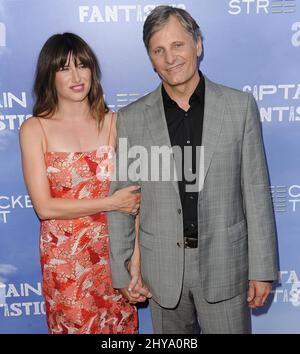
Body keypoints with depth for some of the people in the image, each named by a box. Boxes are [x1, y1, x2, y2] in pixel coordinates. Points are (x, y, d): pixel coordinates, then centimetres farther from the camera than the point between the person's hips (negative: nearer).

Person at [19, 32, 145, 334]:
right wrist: (110, 202, -12)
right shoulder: (34, 129, -4)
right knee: (75, 326, 15)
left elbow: (133, 199, -5)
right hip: (65, 262, -1)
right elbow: (44, 207, -9)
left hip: (114, 253, 1)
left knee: (121, 327, 16)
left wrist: (136, 264, -10)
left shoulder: (113, 122, -2)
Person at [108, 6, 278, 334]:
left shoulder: (240, 106, -3)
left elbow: (256, 192, -3)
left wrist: (262, 268, -3)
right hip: (161, 268, 1)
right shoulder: (131, 119, -3)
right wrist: (122, 272, 1)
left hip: (225, 261, 0)